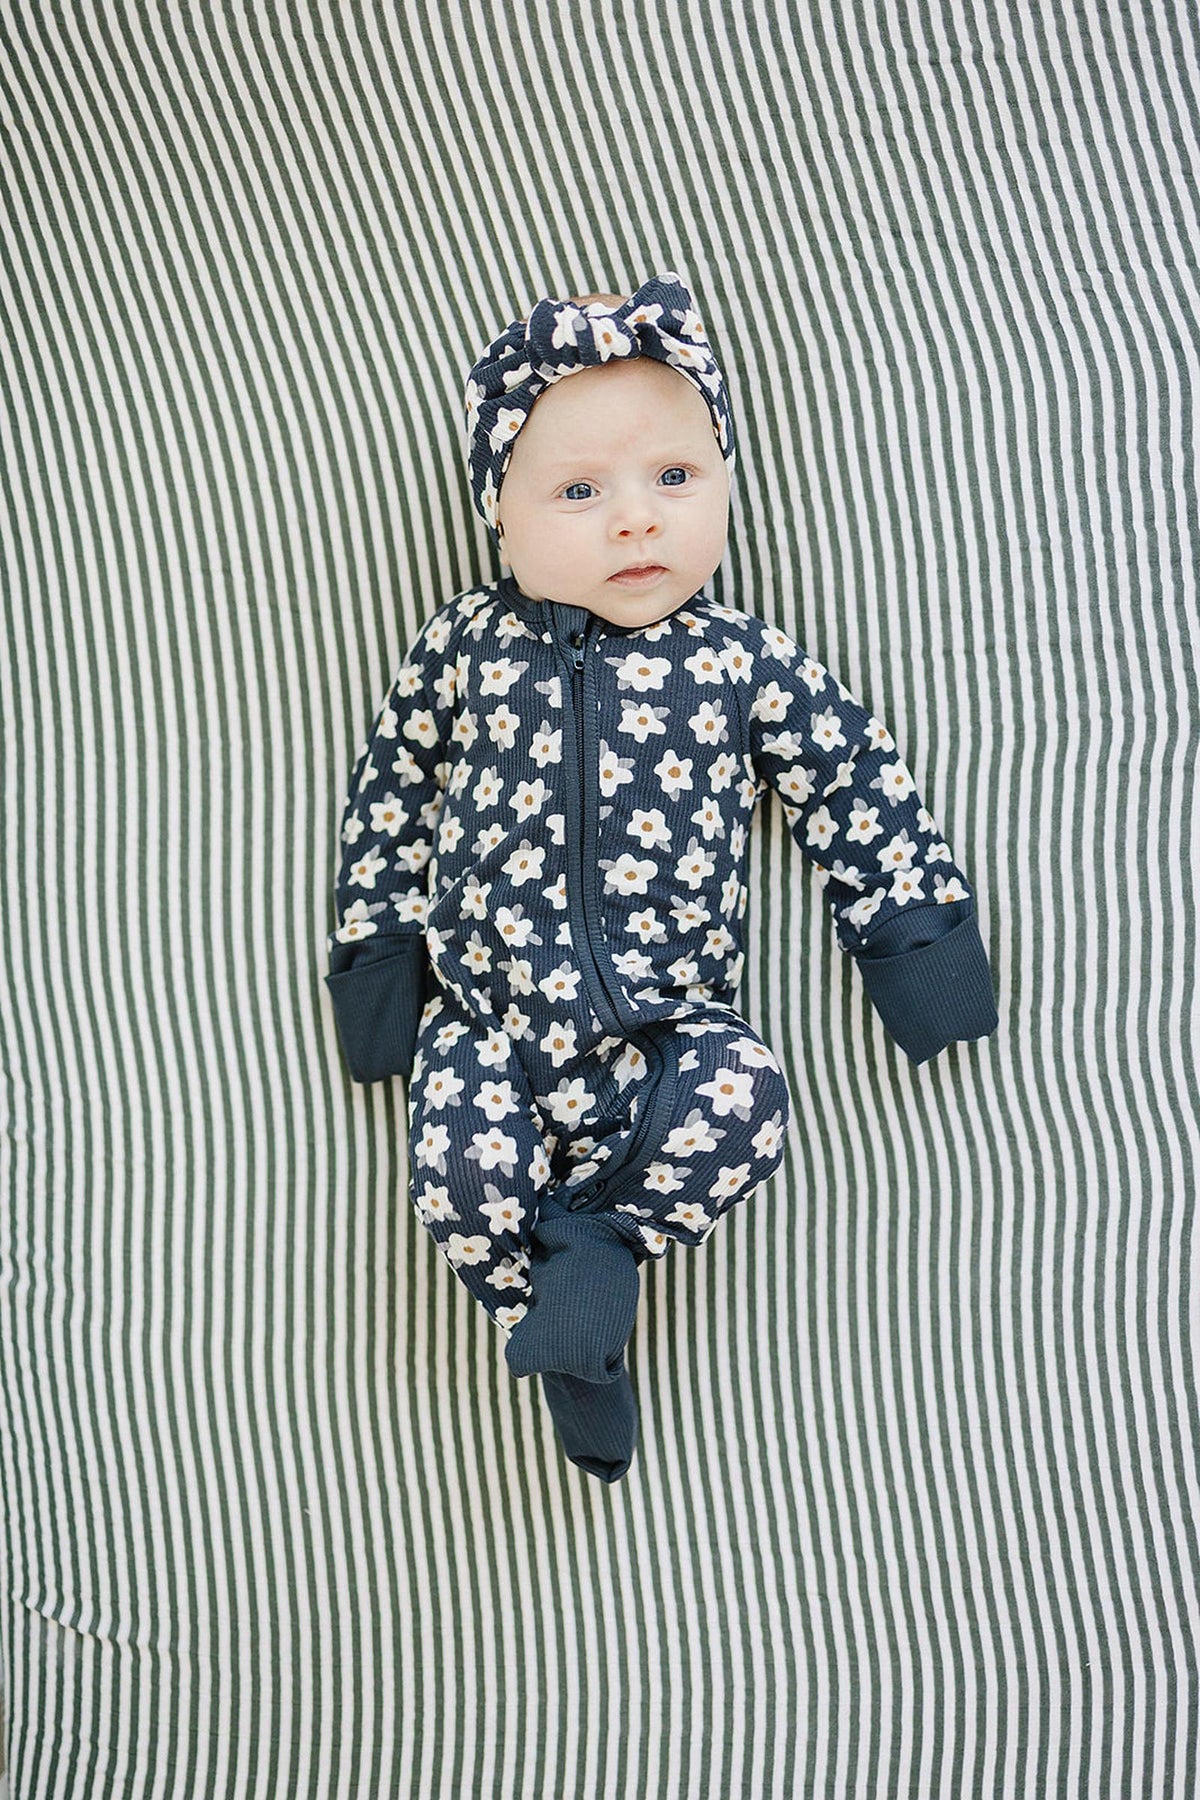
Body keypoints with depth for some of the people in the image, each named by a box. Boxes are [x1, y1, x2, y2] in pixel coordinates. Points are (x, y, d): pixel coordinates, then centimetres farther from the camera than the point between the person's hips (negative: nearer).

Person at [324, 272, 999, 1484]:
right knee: (461, 1169, -23)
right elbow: (391, 789, 14)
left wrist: (910, 927, 9)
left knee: (742, 1105, -29)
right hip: (486, 1026, 1)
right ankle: (565, 1341, 4)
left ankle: (598, 1240, -4)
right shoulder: (465, 645, 4)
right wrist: (377, 943, 13)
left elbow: (856, 780, 10)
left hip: (665, 1030, -1)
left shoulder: (743, 663, 1)